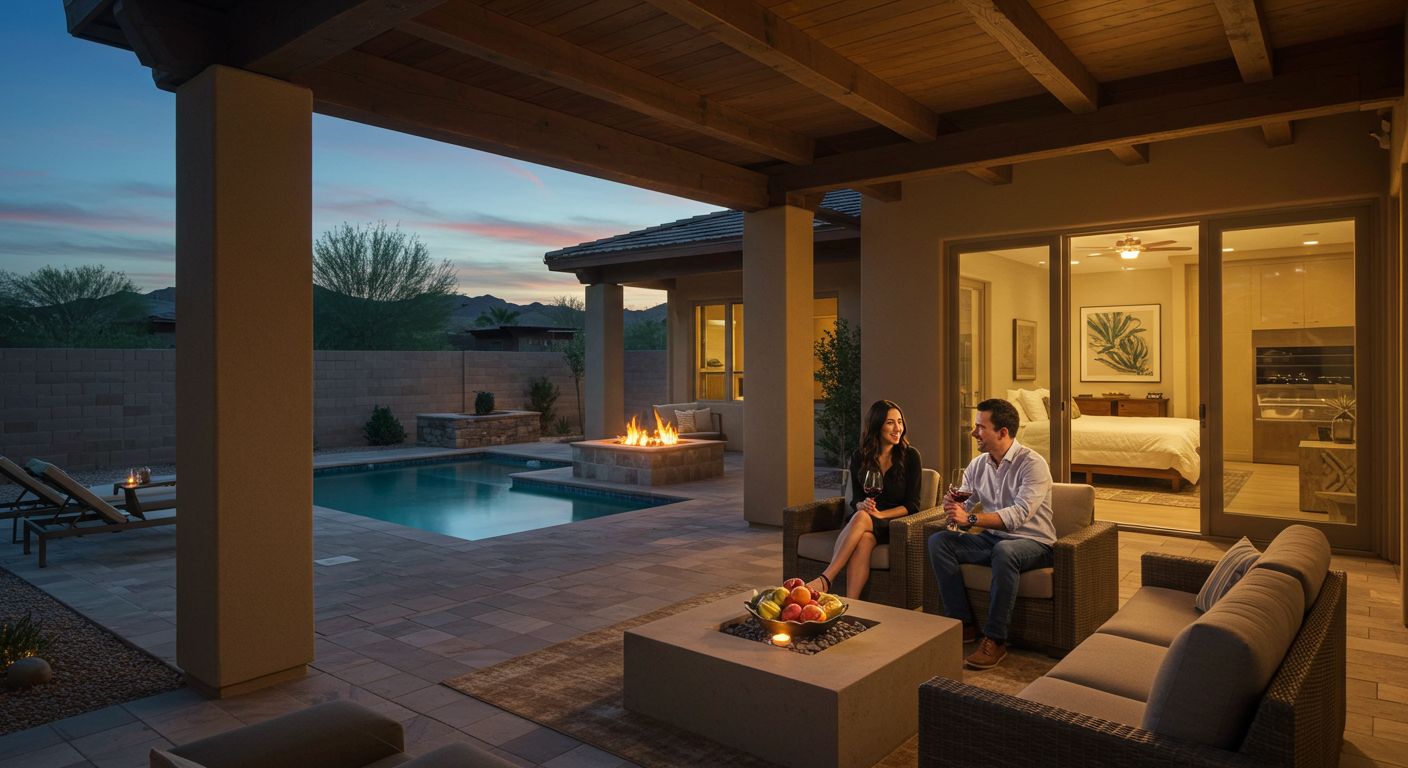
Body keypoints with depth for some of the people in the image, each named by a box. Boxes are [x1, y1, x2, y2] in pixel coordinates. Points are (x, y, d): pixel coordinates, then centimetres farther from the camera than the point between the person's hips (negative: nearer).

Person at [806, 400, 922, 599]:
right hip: (860, 522, 2)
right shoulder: (859, 458, 6)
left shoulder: (910, 456, -1)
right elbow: (856, 500, 8)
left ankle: (825, 579, -43)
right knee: (863, 539, -36)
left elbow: (912, 505, -3)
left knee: (861, 518, -36)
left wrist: (879, 514, -17)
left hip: (894, 524, -2)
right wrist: (863, 505, -17)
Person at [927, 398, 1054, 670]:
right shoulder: (978, 464, 5)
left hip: (1033, 543, -6)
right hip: (991, 538, 7)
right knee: (938, 541, -14)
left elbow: (1019, 515, -28)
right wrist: (952, 505, -20)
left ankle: (995, 639, -28)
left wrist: (970, 518, -36)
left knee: (1004, 550, -40)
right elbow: (964, 506, 6)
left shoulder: (1032, 464, -16)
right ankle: (962, 624, -10)